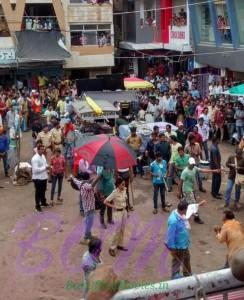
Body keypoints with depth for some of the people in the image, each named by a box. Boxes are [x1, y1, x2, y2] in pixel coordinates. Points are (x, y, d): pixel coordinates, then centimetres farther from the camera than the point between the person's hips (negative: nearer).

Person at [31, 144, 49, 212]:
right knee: (38, 192, 5)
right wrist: (45, 168, -22)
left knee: (43, 190, 23)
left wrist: (47, 166, -4)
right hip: (37, 178, -8)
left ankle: (43, 202, 42)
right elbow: (35, 169, -28)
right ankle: (37, 205, 19)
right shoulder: (35, 158, -23)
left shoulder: (43, 156, 5)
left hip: (44, 177, 8)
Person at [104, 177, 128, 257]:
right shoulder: (114, 193, -23)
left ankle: (120, 245, 31)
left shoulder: (124, 190, -3)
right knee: (117, 230, -4)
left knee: (122, 230, 15)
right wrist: (114, 206, -19)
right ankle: (112, 248, 7)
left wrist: (125, 205, 6)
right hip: (118, 212, -7)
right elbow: (105, 202, -21)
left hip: (124, 211, 7)